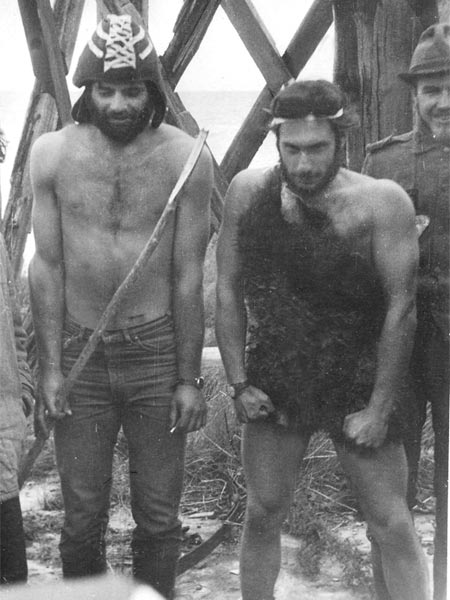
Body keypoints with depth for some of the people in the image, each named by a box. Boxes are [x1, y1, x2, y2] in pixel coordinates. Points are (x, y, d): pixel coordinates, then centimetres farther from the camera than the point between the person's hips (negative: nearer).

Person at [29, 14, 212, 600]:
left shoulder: (185, 158, -6)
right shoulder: (53, 153, -2)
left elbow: (188, 274, -4)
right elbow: (46, 266, 0)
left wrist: (189, 377, -4)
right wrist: (50, 368, -4)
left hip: (158, 351, -1)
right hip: (79, 352, 1)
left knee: (158, 513, 10)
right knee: (82, 515, 10)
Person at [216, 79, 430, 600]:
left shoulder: (381, 202, -16)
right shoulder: (248, 192, -6)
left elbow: (400, 308, -14)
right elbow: (229, 291, 0)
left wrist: (380, 407, -13)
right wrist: (238, 382, -4)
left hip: (357, 383, -2)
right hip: (273, 383, 3)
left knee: (392, 526, 4)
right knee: (262, 515, 12)